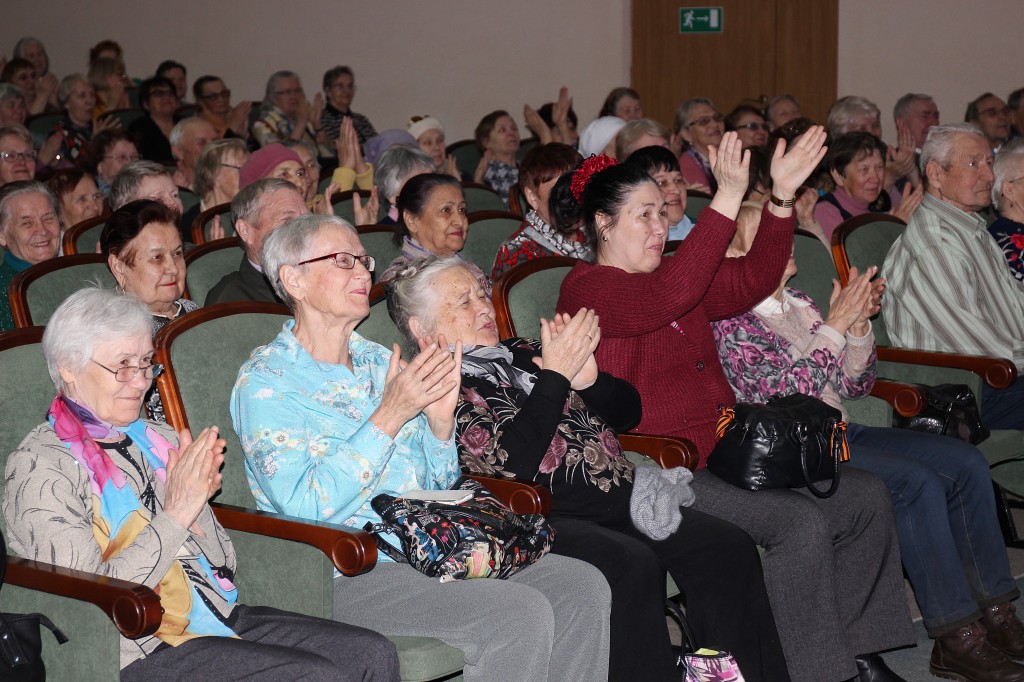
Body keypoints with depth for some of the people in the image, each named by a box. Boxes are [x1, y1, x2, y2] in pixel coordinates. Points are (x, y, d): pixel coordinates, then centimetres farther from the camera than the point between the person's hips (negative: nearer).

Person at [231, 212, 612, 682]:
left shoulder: (379, 362, 16)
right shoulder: (264, 382, -5)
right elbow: (305, 509, -18)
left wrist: (440, 420, -2)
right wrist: (389, 417, -18)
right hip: (348, 574, -7)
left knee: (582, 586, -11)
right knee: (520, 616, -26)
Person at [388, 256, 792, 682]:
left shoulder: (520, 354, 23)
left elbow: (628, 411, 22)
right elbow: (514, 460, -17)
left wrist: (588, 379, 1)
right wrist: (555, 374, -11)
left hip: (619, 500, 7)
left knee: (727, 547, -13)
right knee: (632, 564, -34)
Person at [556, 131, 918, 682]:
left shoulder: (672, 273, 19)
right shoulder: (586, 288, -9)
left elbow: (752, 280, 9)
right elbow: (668, 296, -27)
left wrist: (782, 196, -3)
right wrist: (728, 199, -31)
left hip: (722, 452, 9)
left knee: (866, 498, 2)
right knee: (801, 522, -25)